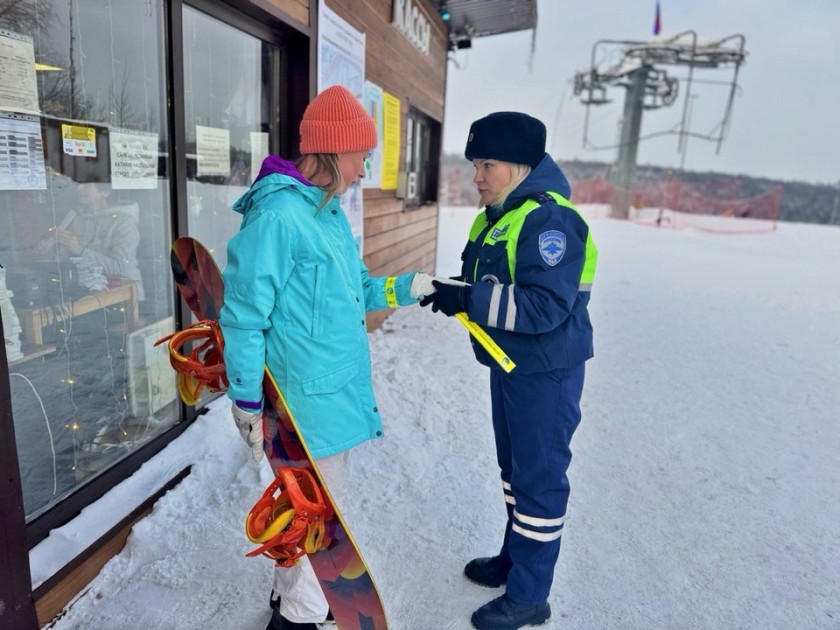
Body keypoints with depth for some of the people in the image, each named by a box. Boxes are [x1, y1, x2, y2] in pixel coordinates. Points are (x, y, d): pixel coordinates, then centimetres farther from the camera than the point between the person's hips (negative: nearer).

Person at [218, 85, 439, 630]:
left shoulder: (329, 211, 8)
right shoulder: (277, 214, -21)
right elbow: (244, 318, -19)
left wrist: (408, 287, 7)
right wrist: (248, 406, -15)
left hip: (340, 390, 9)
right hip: (307, 399, -9)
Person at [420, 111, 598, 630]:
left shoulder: (549, 221, -21)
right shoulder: (498, 217, 10)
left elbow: (545, 306, -29)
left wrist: (471, 301, -29)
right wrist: (451, 292, -5)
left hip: (546, 373, -9)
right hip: (509, 365, 10)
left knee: (539, 476, 4)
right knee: (514, 466, 21)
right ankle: (516, 556, 41)